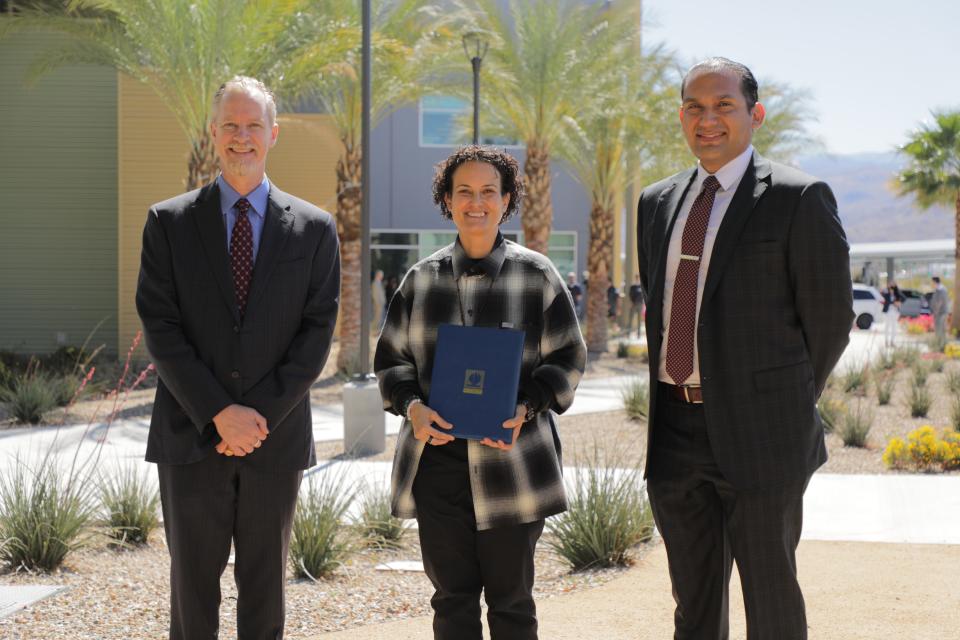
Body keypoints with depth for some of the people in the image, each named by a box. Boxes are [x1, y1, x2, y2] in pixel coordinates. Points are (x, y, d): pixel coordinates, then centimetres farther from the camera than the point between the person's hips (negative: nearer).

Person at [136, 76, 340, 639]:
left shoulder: (315, 228, 5)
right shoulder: (169, 222, 4)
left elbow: (318, 332, 0)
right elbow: (161, 328, -3)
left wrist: (262, 414, -11)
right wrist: (219, 414, -13)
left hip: (277, 440, 1)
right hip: (192, 438, 0)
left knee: (266, 588, 9)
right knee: (193, 584, 5)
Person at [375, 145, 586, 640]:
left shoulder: (537, 276, 1)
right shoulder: (422, 279, 8)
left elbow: (568, 358, 2)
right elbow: (390, 357, 12)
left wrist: (525, 409, -14)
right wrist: (411, 405, -9)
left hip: (512, 459, -2)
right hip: (437, 457, 2)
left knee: (510, 599, 6)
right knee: (452, 598, 7)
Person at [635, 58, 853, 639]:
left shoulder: (800, 198, -7)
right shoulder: (658, 203, 12)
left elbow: (830, 317, -4)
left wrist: (789, 407, 3)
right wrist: (675, 389, 14)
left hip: (757, 433, -5)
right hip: (676, 430, 6)